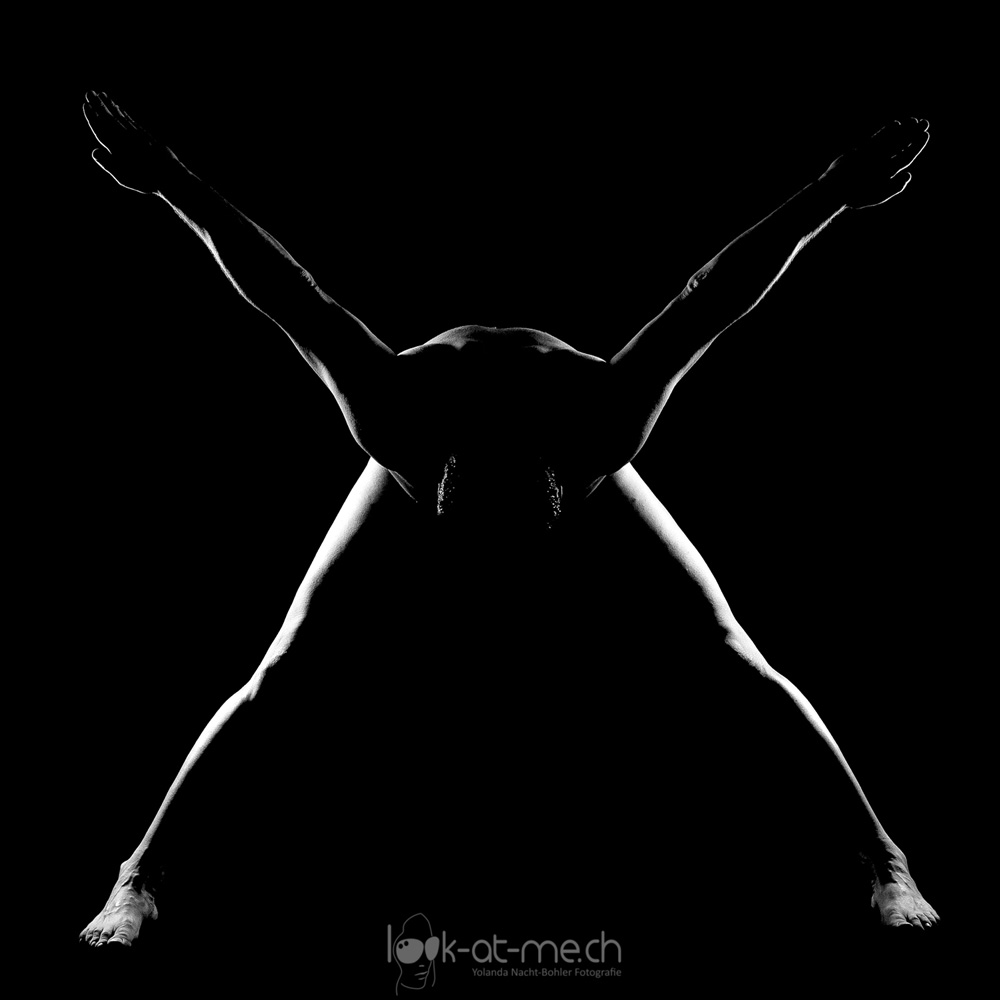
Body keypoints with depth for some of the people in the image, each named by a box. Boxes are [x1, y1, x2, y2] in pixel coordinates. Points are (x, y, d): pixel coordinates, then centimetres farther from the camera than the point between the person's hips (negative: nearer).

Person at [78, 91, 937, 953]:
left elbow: (711, 300, -37)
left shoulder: (599, 431, -44)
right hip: (422, 484, 0)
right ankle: (142, 875, 4)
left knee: (735, 669, -10)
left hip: (587, 487, 0)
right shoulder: (405, 431, -44)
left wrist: (833, 194, -34)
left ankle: (886, 862, 6)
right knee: (280, 684, -10)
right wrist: (170, 182, -31)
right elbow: (294, 302, -36)